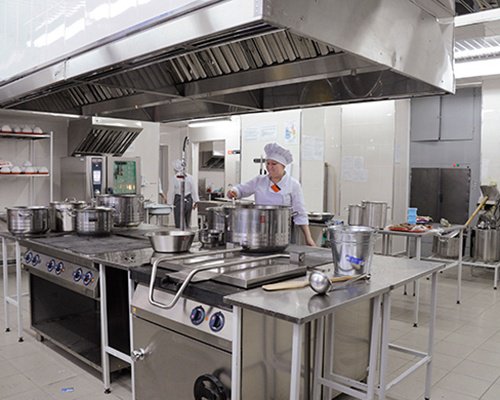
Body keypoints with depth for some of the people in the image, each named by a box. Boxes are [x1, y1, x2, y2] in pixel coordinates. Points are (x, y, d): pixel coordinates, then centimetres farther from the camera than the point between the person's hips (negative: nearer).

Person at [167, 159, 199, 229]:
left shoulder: (174, 178, -10)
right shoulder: (189, 177, -3)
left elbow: (171, 192, -6)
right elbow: (194, 190, -1)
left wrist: (169, 203, 2)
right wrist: (195, 201, 6)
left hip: (179, 201, -4)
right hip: (189, 201, 4)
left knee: (179, 224, 2)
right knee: (187, 223, 16)